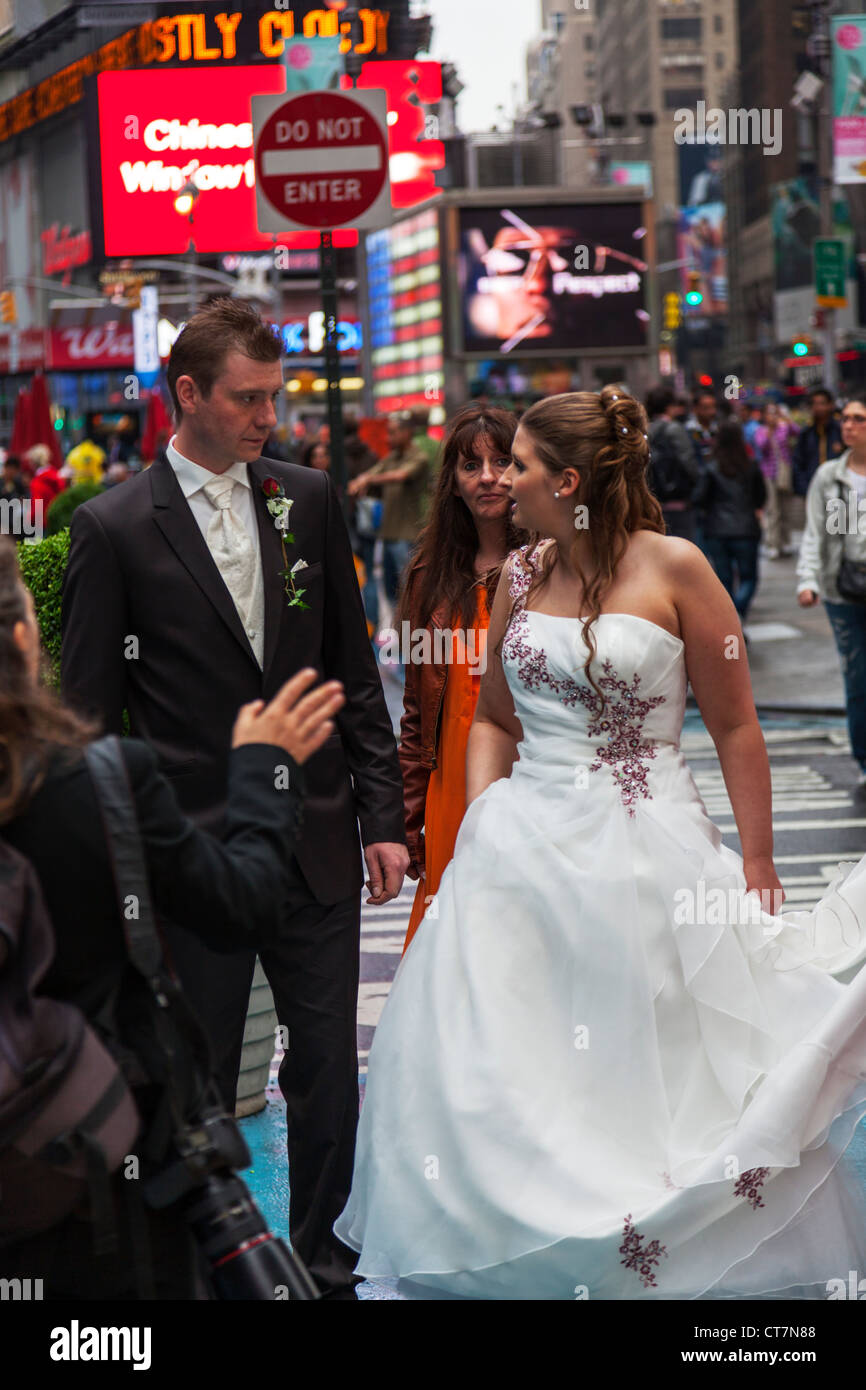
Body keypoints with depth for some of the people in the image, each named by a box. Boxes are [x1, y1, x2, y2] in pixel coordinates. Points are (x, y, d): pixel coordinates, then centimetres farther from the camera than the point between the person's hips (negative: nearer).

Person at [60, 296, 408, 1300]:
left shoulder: (309, 501, 6)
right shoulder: (114, 527, -6)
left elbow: (353, 673, 10)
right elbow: (90, 712, -4)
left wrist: (381, 817, 6)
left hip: (315, 844, 3)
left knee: (329, 1074, 9)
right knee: (196, 1086, 9)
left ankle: (323, 1262, 25)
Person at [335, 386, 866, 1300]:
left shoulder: (673, 569, -7)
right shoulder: (519, 578, 7)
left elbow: (734, 727, -4)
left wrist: (756, 865, -6)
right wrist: (483, 813, 1)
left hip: (647, 849, -4)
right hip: (528, 843, 4)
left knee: (653, 1069, 4)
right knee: (500, 1069, 3)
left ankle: (669, 1253, 20)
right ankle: (507, 1247, 17)